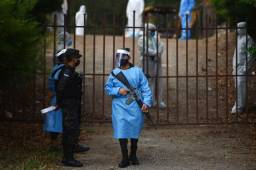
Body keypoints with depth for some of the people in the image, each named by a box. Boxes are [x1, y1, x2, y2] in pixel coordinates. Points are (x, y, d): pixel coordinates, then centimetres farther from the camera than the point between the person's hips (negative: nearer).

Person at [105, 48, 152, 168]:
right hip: (120, 107, 1)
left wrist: (146, 102, -13)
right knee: (121, 131, -5)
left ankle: (133, 155, 28)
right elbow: (107, 88, 5)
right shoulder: (114, 72, 6)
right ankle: (125, 158, 4)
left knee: (135, 131, 9)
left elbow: (145, 88, -2)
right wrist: (118, 90, -12)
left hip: (135, 107, 0)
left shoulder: (137, 71, 1)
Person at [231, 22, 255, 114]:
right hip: (236, 66, 9)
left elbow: (250, 55, -15)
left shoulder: (248, 39, -12)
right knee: (238, 86, 10)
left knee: (240, 86, -10)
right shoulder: (239, 38, 15)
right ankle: (239, 105, 16)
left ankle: (239, 107, -8)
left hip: (243, 67, -9)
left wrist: (245, 68, -19)